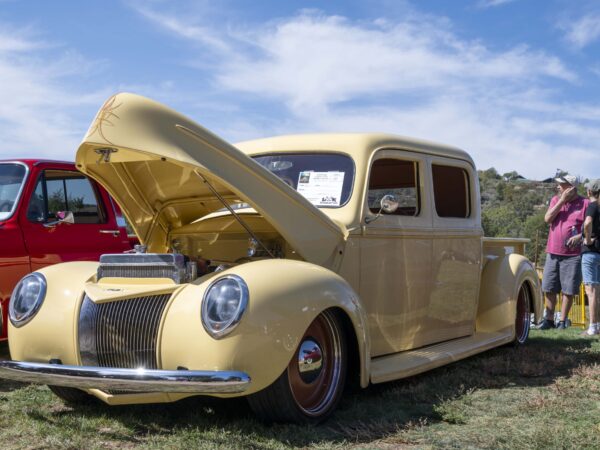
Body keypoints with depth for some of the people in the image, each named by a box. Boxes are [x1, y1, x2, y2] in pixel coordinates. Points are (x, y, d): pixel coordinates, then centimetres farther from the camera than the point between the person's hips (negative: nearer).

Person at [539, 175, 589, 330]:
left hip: (573, 254, -4)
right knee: (549, 289, 7)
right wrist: (562, 201, -9)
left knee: (568, 290, 0)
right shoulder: (556, 200, 9)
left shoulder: (585, 204, -3)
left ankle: (563, 321, 11)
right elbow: (547, 219, -5)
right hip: (553, 252, 4)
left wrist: (580, 236, -20)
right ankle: (549, 319, 17)